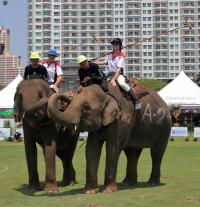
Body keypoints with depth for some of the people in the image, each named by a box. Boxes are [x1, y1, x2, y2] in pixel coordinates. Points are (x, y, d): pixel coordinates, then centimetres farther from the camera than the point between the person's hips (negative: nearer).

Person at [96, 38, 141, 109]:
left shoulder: (121, 56, -6)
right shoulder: (110, 55, 13)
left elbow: (119, 69, -16)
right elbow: (104, 62, 32)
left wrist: (113, 79, -25)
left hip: (118, 74, -7)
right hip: (110, 74, 7)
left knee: (122, 84, -36)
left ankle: (136, 101, -34)